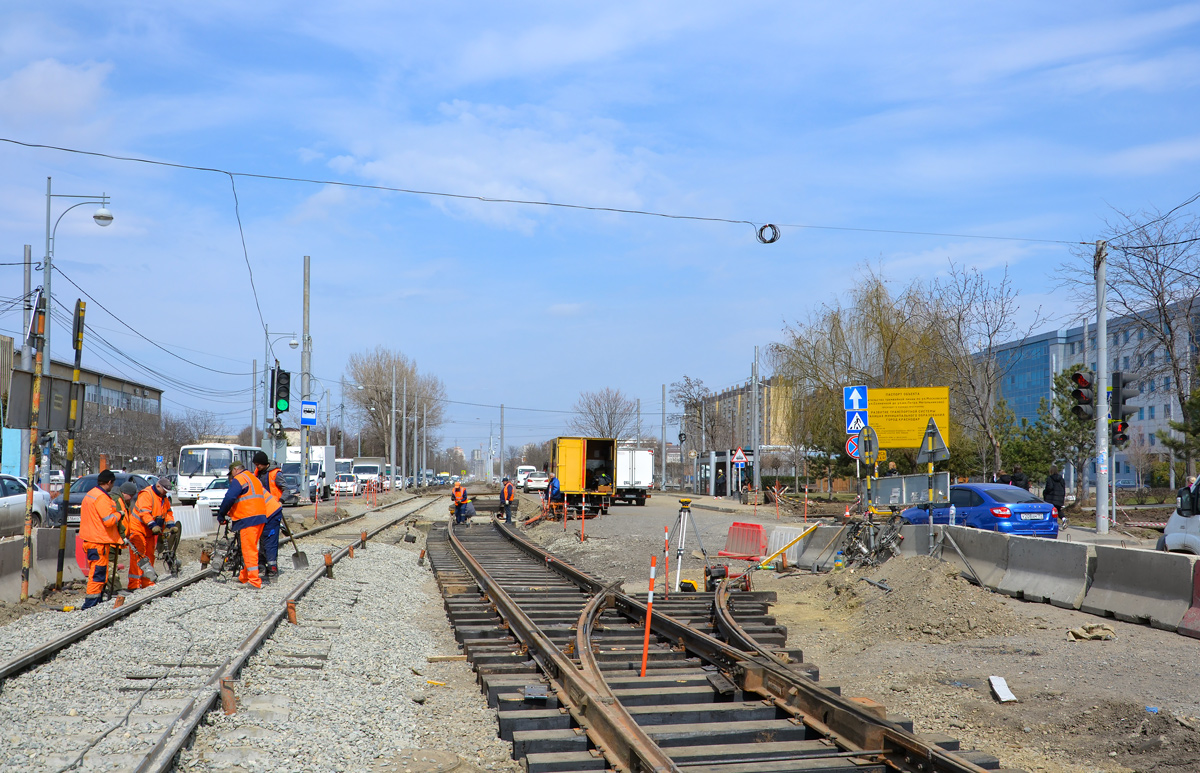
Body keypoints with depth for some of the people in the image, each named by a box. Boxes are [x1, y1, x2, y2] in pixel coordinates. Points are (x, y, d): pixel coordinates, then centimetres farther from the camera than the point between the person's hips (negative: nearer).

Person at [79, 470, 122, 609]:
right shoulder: (102, 498, -18)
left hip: (89, 539, 10)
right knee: (98, 573, -6)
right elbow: (109, 520, -23)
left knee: (96, 572, 18)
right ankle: (91, 604, -6)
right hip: (99, 542, -10)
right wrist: (118, 514, -5)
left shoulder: (89, 495, 15)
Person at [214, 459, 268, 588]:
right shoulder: (254, 478, 24)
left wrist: (221, 515, -4)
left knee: (249, 549, -9)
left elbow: (229, 498, -15)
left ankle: (254, 581, -13)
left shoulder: (239, 479, -5)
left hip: (248, 519, -9)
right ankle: (244, 577, 23)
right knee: (250, 548, 16)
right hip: (260, 517, 9)